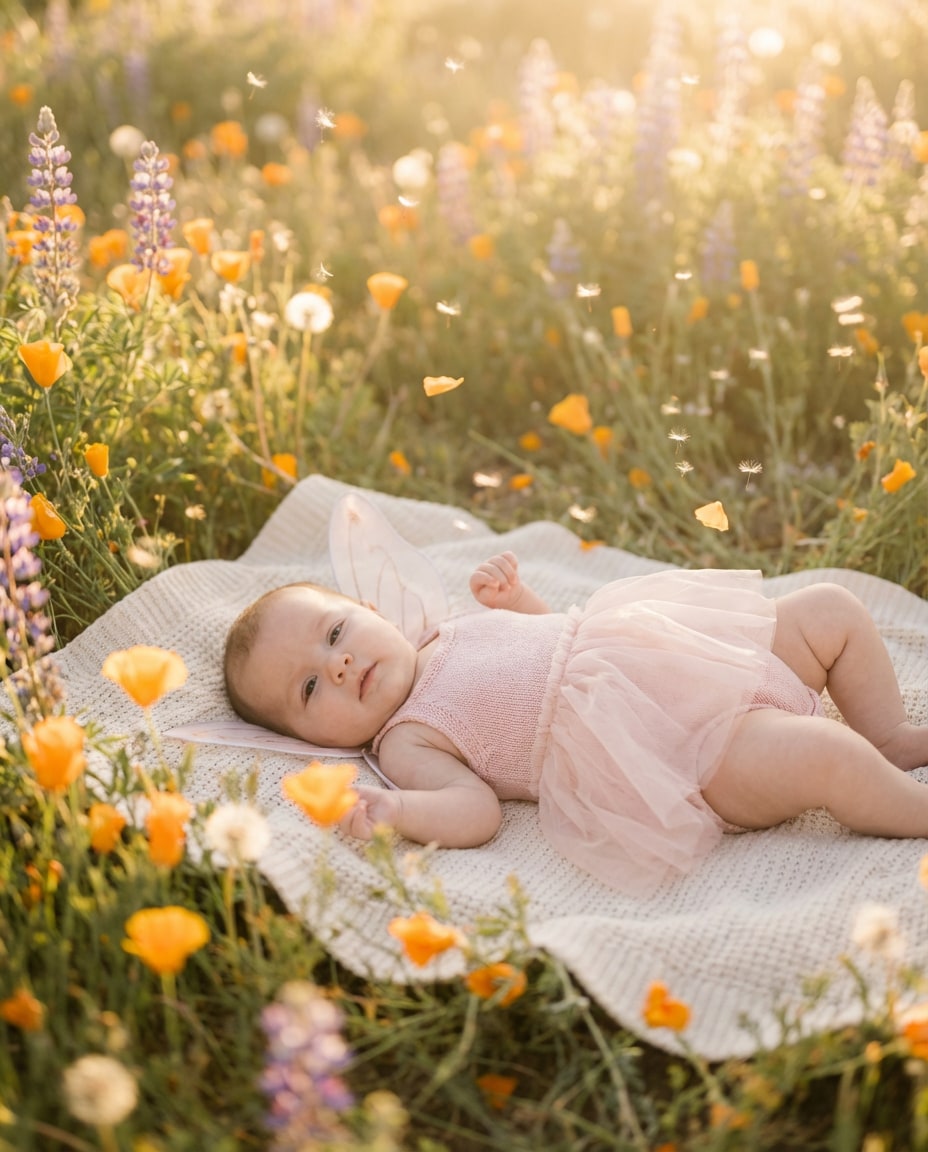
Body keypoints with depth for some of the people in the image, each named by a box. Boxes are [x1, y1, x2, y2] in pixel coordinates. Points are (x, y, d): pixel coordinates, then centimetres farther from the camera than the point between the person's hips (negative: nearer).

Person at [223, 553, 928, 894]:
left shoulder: (455, 633, 17)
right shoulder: (406, 741, -4)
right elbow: (475, 811, -17)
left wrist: (511, 596, 9)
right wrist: (395, 810, -35)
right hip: (678, 758, -8)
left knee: (832, 609, 9)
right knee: (823, 755, -29)